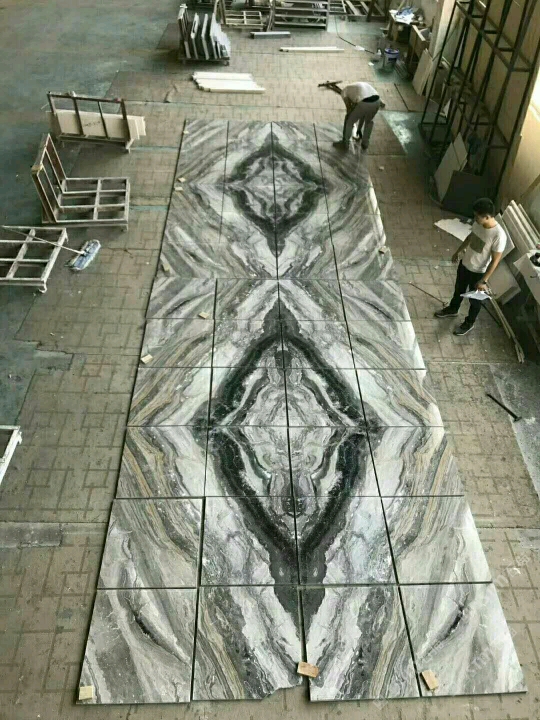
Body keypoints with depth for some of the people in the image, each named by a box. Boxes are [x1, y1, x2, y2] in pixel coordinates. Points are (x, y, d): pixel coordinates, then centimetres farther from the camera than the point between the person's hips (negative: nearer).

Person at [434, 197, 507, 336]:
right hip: (465, 263, 6)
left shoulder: (499, 235, -33)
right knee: (459, 289, 29)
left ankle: (469, 323, 42)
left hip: (478, 272, -6)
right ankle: (452, 309, 56)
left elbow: (495, 260, -24)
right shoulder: (478, 223, -14)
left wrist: (484, 281, -20)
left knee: (474, 299, 18)